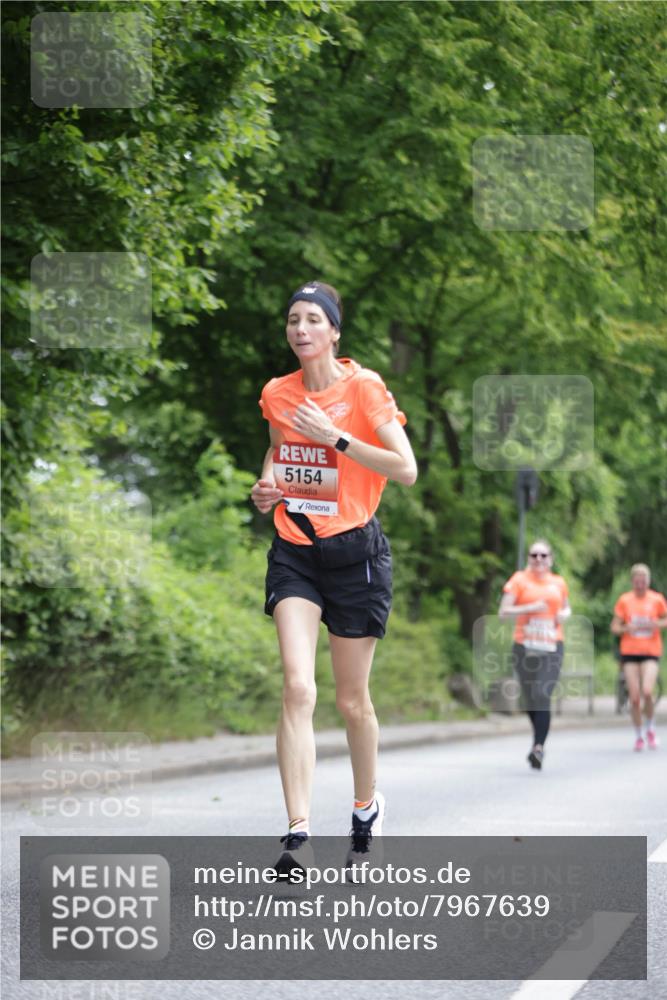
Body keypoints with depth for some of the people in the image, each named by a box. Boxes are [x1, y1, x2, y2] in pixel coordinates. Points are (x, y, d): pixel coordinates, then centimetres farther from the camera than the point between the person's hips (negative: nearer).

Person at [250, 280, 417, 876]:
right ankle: (298, 834, -22)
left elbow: (406, 470, -14)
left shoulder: (364, 388, -8)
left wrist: (337, 438, -20)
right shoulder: (276, 394, 6)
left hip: (354, 552, -3)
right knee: (298, 688, -15)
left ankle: (367, 807, 33)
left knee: (352, 700, 6)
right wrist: (267, 486, 6)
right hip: (294, 553, 3)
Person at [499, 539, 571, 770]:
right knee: (530, 698, 7)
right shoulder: (519, 580, 3)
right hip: (525, 646, 0)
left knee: (543, 696, -15)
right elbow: (504, 612, -2)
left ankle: (538, 747, -19)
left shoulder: (559, 583, 11)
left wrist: (564, 614, 4)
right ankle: (540, 739, 30)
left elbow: (566, 607, 28)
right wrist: (529, 608, -15)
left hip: (551, 647, 0)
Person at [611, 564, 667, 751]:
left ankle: (650, 727, 6)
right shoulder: (624, 600, 4)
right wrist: (626, 628, -15)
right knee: (634, 697, -3)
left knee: (647, 691, -19)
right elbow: (614, 627, 6)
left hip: (650, 652, -1)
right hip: (629, 652, 1)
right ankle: (638, 736, 13)